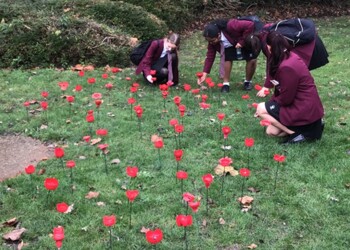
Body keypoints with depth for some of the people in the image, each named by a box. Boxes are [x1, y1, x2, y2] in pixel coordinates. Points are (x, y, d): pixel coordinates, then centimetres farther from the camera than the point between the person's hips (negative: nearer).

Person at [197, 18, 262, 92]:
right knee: (227, 57, -18)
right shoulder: (212, 39, -23)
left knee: (251, 60, -19)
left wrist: (242, 42, -38)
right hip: (232, 44, 4)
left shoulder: (231, 26, -44)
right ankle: (226, 83, -7)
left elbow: (250, 25, -43)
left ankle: (248, 81, 5)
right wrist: (204, 74, -25)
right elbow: (210, 56, -19)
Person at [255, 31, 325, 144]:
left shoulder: (286, 67, -26)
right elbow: (281, 89, 12)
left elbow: (286, 98, -20)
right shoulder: (290, 56, 5)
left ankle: (297, 133, -6)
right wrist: (270, 103, 6)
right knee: (271, 131, 12)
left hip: (304, 110, -10)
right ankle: (311, 125, 11)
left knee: (261, 109, -5)